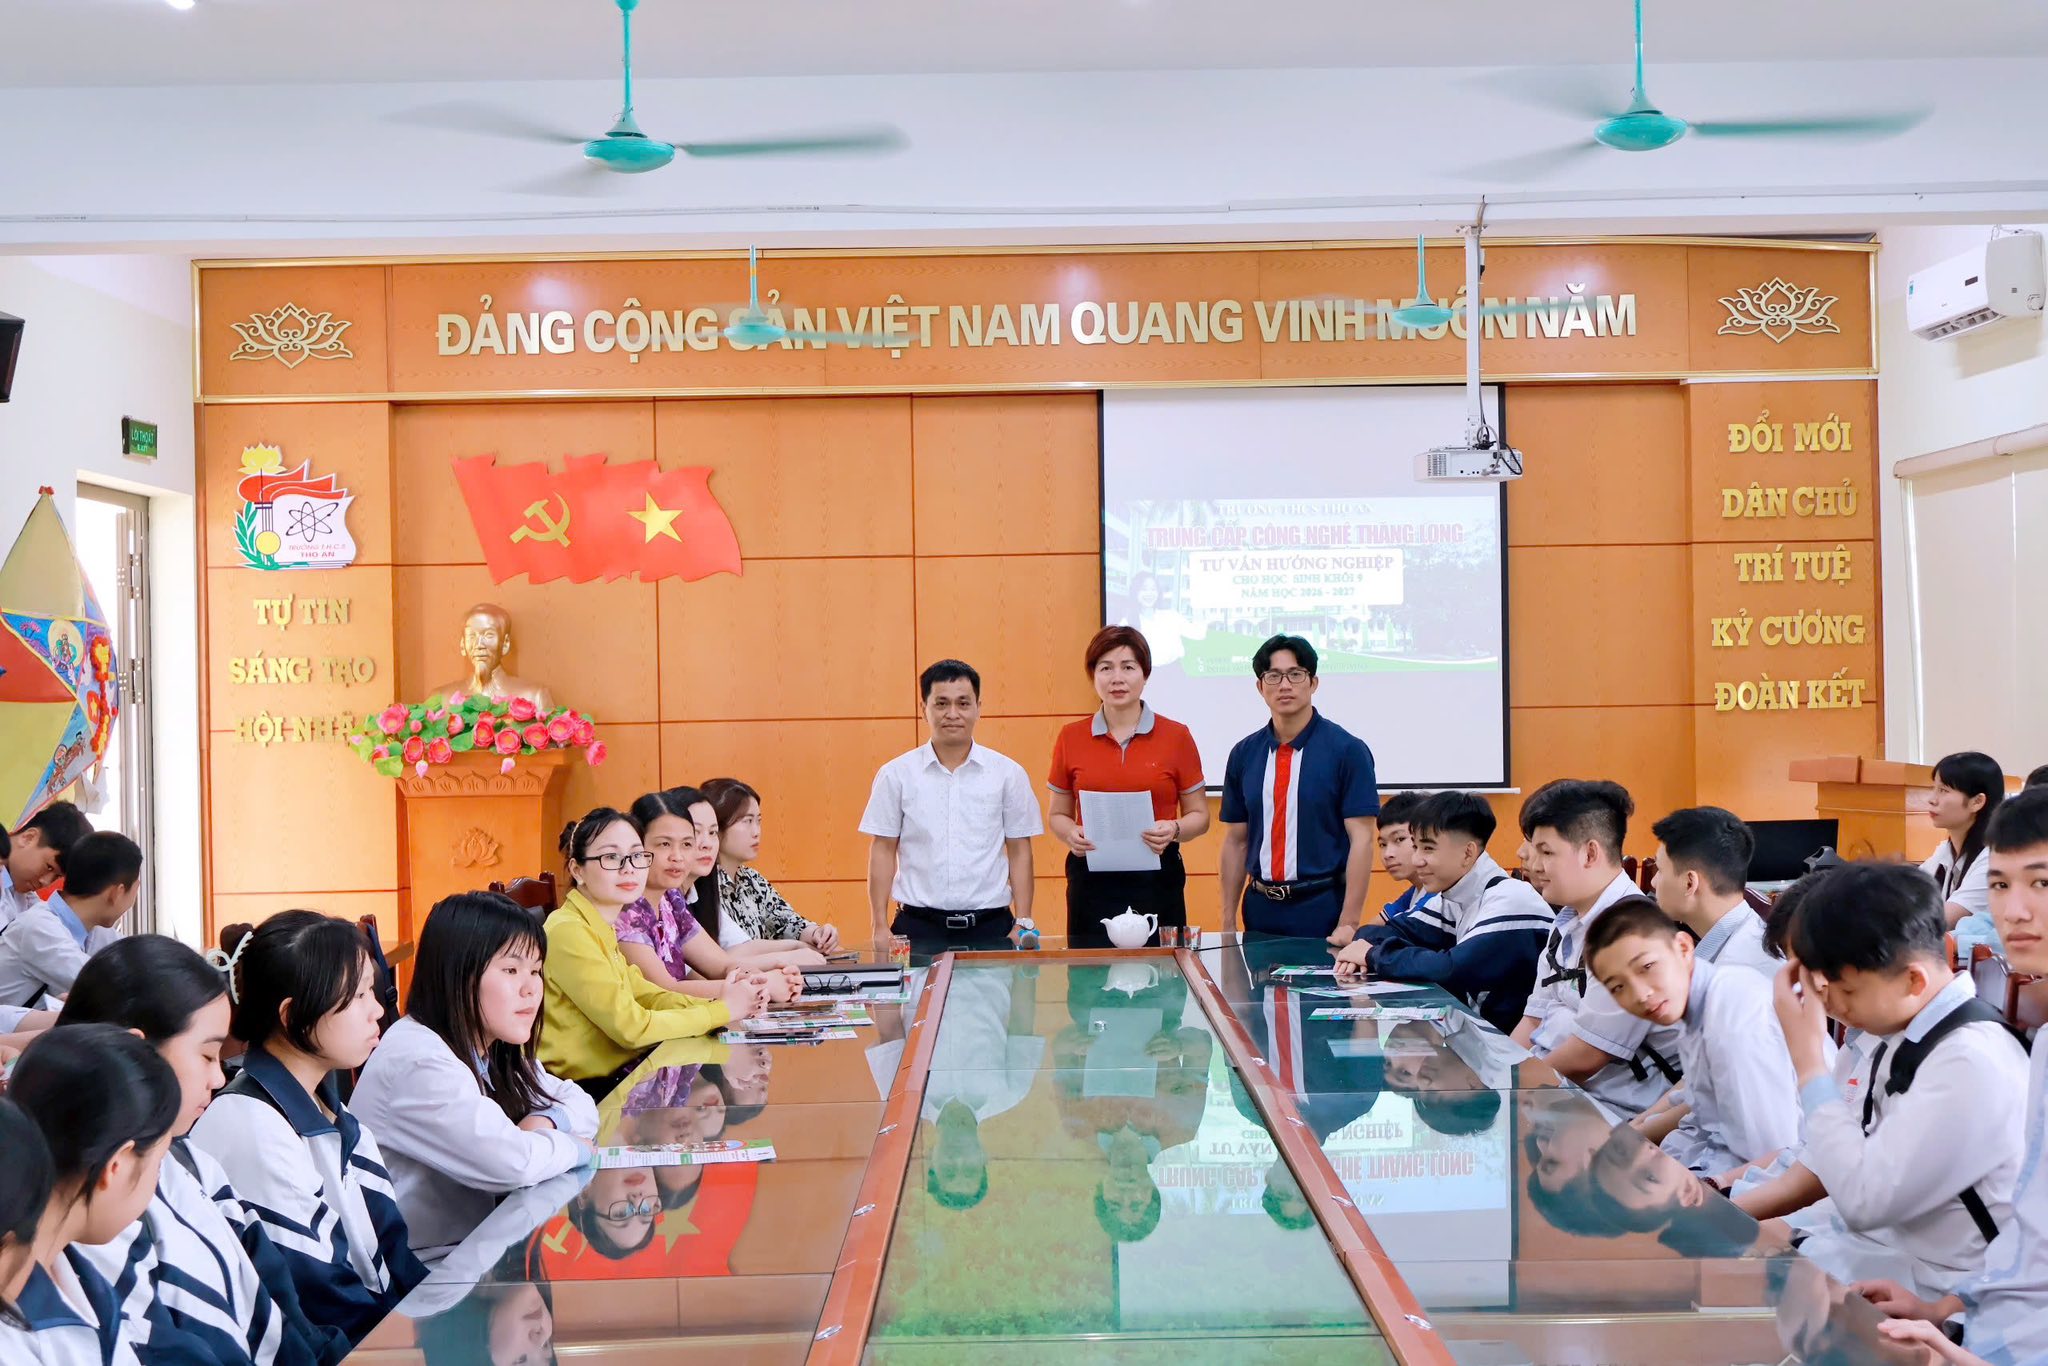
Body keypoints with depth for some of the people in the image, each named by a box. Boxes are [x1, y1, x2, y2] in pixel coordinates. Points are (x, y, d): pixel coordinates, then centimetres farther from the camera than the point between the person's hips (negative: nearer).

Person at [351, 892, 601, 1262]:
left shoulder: (493, 1051, 8)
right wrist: (571, 1145, -11)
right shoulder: (418, 1063, -21)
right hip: (421, 1270, -8)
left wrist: (545, 1121, -8)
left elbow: (581, 1105, 14)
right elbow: (509, 1162, -31)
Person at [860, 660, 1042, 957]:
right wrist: (880, 928, 1)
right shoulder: (895, 774, 3)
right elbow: (883, 851, 6)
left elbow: (1019, 851, 7)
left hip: (990, 926, 1)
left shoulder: (1008, 773, 4)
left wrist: (1024, 924, 2)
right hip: (919, 926, 0)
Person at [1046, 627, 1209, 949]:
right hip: (1091, 882, 1)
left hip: (1156, 881, -1)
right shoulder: (1071, 738, 7)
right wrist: (1071, 834, -7)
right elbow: (1058, 814, 14)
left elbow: (1199, 815, 8)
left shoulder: (1176, 736, 3)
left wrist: (1175, 831, -12)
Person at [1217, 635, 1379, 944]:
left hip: (1323, 911, -3)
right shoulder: (1243, 754, 6)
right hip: (1260, 912, 4)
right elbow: (1236, 841, 10)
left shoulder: (1347, 750, -6)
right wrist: (1228, 923, 5)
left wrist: (1348, 924, -16)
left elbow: (1361, 840, -10)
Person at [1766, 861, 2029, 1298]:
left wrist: (1807, 1056, -21)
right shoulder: (1906, 1035, 3)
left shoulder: (1973, 1064, -24)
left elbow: (1863, 1198, -26)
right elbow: (1850, 1150, 14)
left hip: (1925, 1286, -9)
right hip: (1871, 1246, 9)